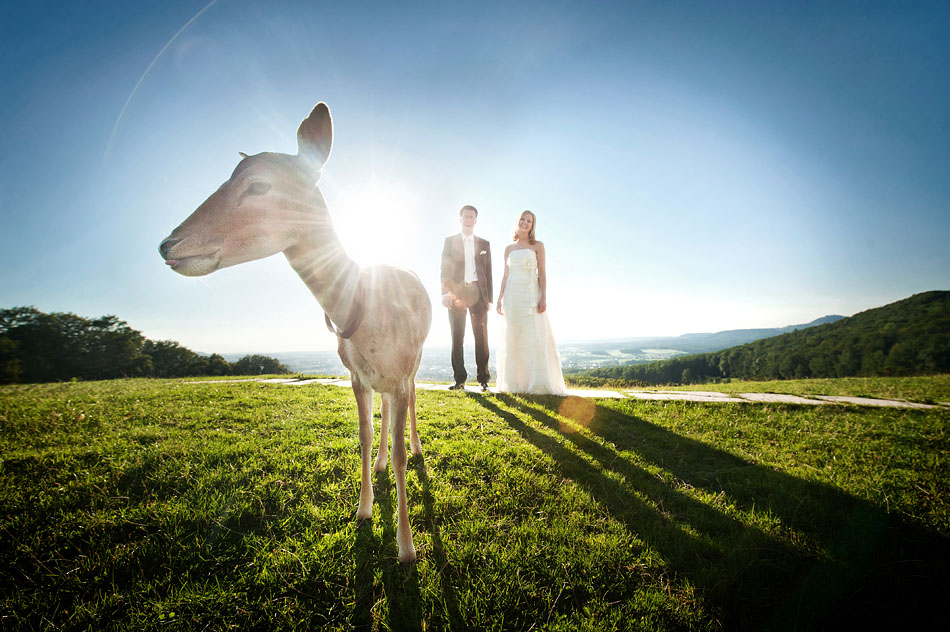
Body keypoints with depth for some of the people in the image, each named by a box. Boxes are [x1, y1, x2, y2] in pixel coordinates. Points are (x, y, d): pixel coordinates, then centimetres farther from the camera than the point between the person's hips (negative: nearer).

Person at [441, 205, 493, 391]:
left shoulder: (484, 244, 16)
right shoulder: (450, 241, 11)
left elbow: (488, 272, 12)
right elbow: (444, 268, 3)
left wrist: (489, 298, 5)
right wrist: (445, 292, -10)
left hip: (477, 292, 1)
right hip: (456, 293, -1)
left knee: (481, 336, -2)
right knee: (457, 337, 0)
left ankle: (483, 379, 4)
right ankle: (459, 379, 6)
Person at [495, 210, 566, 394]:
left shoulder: (537, 246, 7)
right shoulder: (509, 249, 17)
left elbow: (542, 273, 0)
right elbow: (505, 275, 15)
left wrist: (543, 298, -11)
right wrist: (500, 298, 6)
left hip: (531, 295, -3)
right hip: (512, 296, 3)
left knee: (534, 337, -7)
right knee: (513, 339, 2)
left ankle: (538, 383, -4)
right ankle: (514, 382, 7)